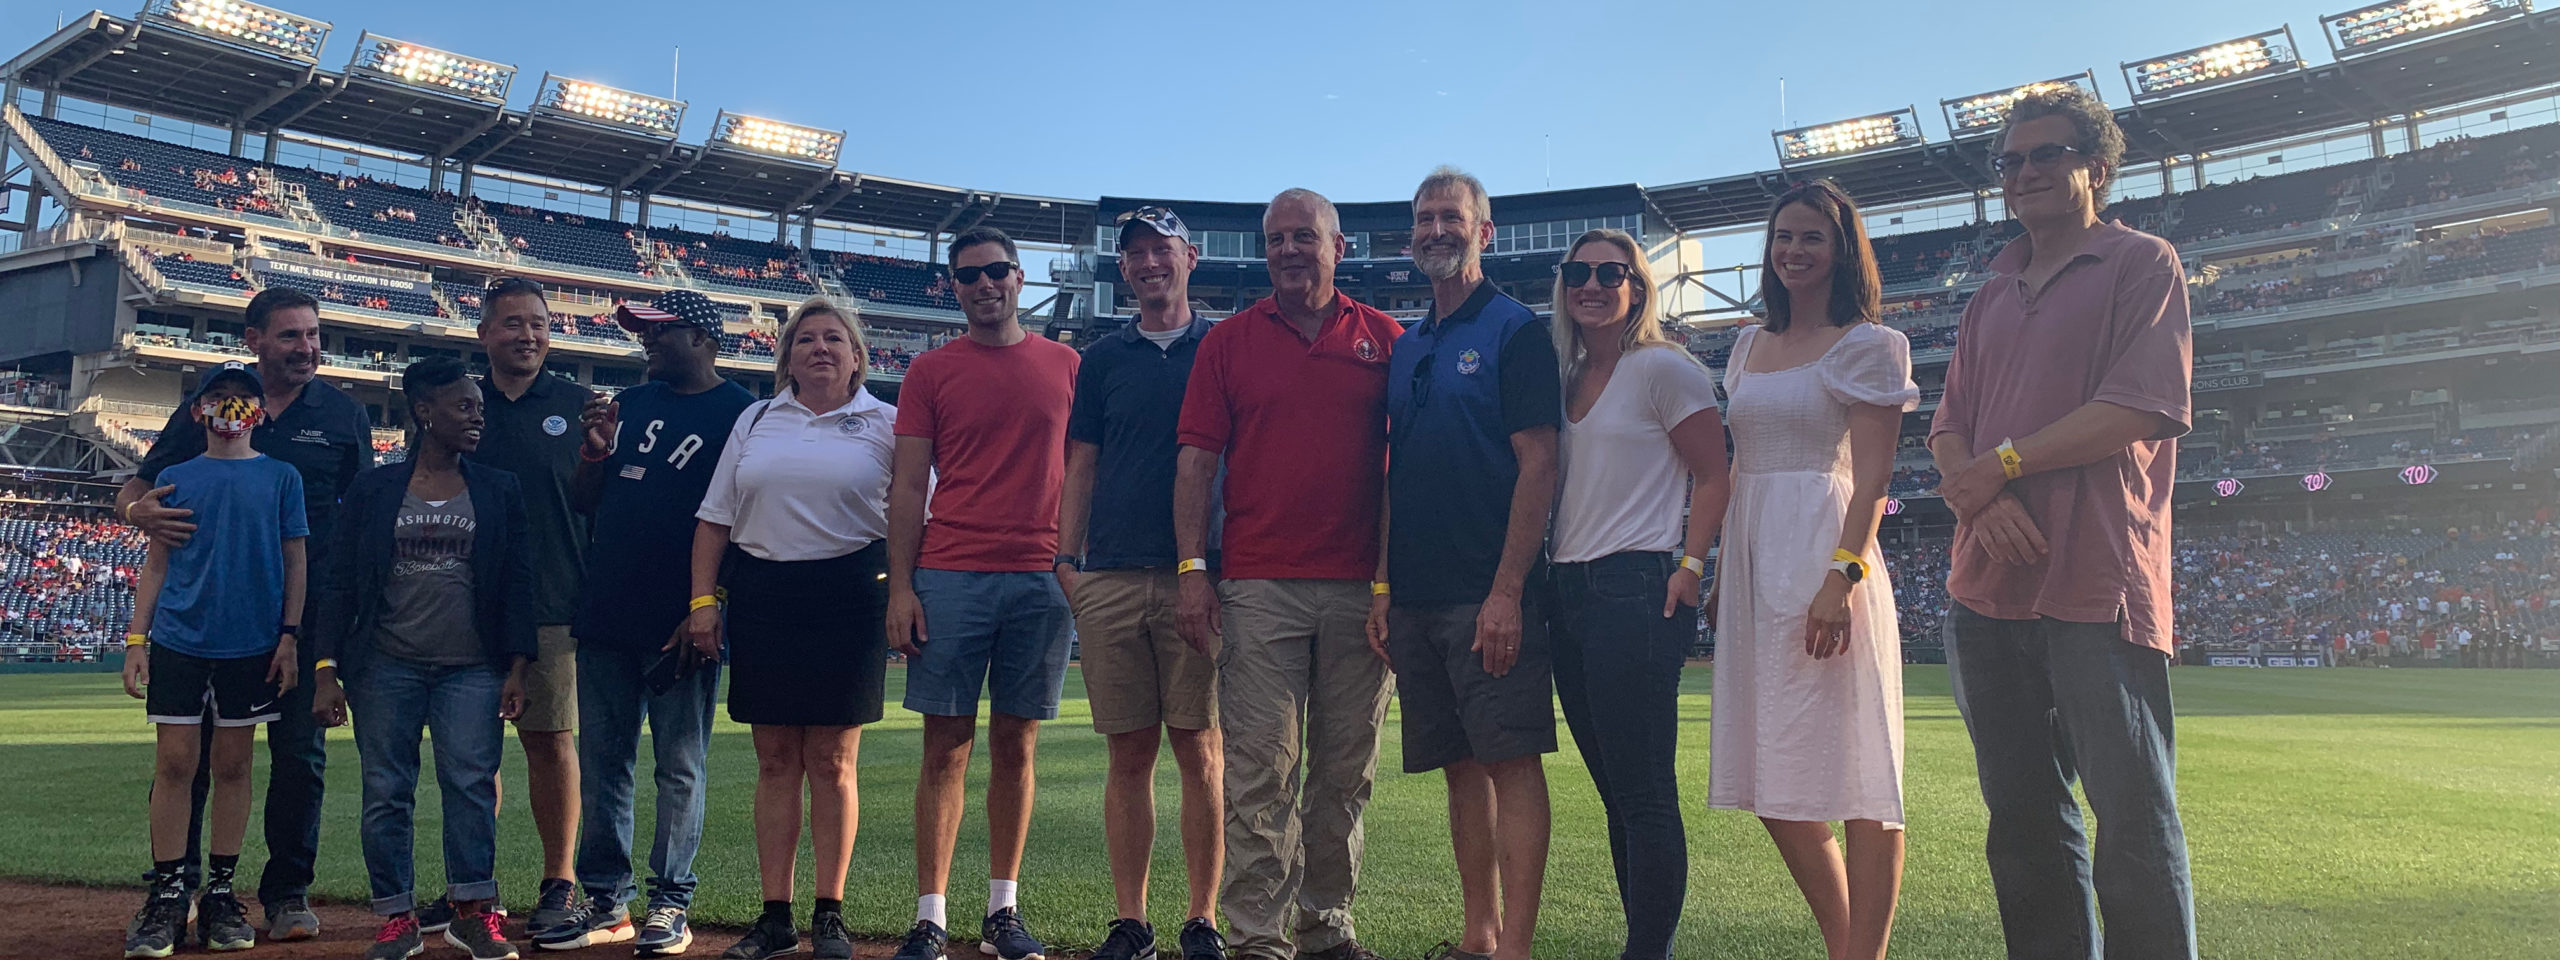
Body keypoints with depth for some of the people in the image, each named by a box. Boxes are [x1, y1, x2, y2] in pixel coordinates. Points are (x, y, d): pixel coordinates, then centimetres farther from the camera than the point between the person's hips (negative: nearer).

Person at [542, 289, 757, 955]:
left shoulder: (738, 412, -4)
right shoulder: (631, 404, 16)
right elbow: (584, 504, 18)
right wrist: (594, 450, -2)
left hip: (680, 625, -7)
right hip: (606, 617, 7)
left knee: (679, 767, 2)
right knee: (601, 761, 10)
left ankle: (671, 904, 11)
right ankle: (605, 901, 20)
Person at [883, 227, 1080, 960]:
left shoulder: (1065, 366, 10)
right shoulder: (931, 371, 7)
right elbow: (907, 486, 4)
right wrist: (900, 585, -4)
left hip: (1040, 581, 1)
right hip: (950, 577, -1)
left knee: (1016, 744, 7)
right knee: (947, 746, 1)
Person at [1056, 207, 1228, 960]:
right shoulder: (1103, 359, 16)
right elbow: (1081, 467, 15)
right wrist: (1066, 560, 3)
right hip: (1110, 578, 2)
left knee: (1200, 748, -1)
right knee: (1129, 753, 4)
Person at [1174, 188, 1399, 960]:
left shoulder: (1384, 339, 9)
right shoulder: (1229, 341, 9)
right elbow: (1196, 460, 6)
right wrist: (1191, 567, -3)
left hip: (1360, 589, 1)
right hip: (1258, 587, -1)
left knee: (1346, 769, 8)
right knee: (1260, 770, -4)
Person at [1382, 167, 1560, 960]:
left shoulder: (1515, 330, -2)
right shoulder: (1406, 349, 18)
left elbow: (1538, 464, -10)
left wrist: (1508, 590, -17)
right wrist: (1382, 586, 10)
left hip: (1489, 595, -6)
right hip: (1417, 596, 7)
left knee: (1511, 761, -5)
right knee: (1460, 767, 10)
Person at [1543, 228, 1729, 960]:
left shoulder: (1663, 367, -2)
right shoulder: (1567, 379, 17)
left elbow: (1714, 477, -5)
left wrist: (1689, 568, -15)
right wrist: (1542, 583, 12)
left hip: (1637, 590, -8)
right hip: (1569, 593, 8)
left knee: (1644, 792, -6)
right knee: (1615, 791, 11)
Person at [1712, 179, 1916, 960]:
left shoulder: (1868, 345, -1)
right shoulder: (1751, 346, 19)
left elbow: (1871, 477, -9)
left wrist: (1843, 575, -20)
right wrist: (1722, 571, 14)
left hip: (1820, 554, -7)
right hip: (1753, 560, 8)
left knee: (1854, 778, -6)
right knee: (1772, 783, 9)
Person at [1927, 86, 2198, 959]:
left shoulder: (2140, 263, 3)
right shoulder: (1991, 298, 21)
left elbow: (2142, 406, -10)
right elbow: (1950, 429, 14)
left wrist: (2006, 462, -9)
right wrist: (1978, 494, -7)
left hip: (2096, 585, -6)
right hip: (1986, 586, 6)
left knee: (2134, 818, -5)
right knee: (2023, 816, 10)